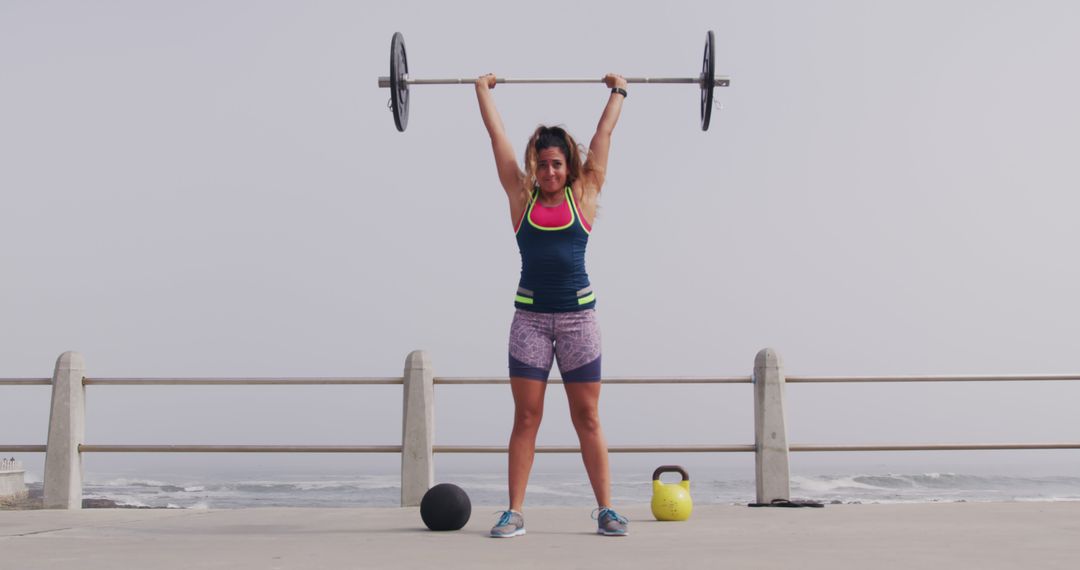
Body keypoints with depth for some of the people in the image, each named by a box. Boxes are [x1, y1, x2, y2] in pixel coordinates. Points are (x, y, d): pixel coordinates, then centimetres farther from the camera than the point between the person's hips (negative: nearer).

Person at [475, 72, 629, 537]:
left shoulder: (584, 195, 3)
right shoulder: (521, 197, 4)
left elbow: (604, 134, 12)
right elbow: (496, 134, 10)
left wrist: (618, 92, 22)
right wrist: (483, 90, 19)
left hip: (578, 315, 0)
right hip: (530, 316, 0)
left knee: (588, 418, 5)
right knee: (525, 418, 2)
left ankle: (606, 510, 11)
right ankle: (514, 512, 7)